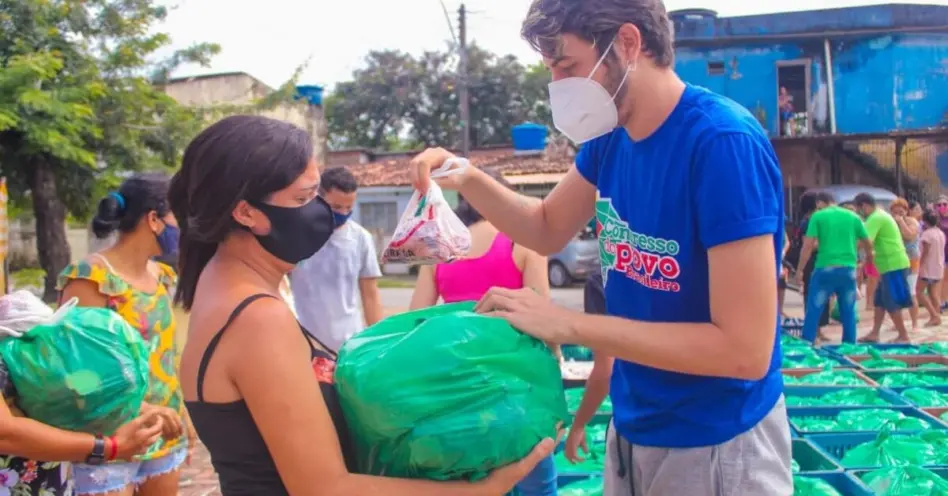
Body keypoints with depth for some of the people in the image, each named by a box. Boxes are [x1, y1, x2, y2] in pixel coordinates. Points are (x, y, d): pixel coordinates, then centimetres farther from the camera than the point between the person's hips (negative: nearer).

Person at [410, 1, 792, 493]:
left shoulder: (724, 143, -25)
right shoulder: (610, 136, -2)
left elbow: (745, 349, -27)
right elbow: (548, 230, 13)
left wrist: (568, 324, -27)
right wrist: (467, 178, -5)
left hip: (716, 443, -7)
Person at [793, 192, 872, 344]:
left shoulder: (818, 216, 1)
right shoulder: (853, 217, 11)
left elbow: (808, 246, -6)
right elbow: (868, 245, 17)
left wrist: (800, 270, -1)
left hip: (825, 268, -3)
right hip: (848, 269, 3)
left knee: (813, 310, 3)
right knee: (848, 312, 12)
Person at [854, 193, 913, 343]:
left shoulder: (876, 218, -16)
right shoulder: (881, 215, 17)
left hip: (894, 265, -10)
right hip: (892, 264, 10)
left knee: (892, 303, -5)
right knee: (880, 300, 12)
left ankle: (904, 337, 2)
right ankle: (874, 334, 17)